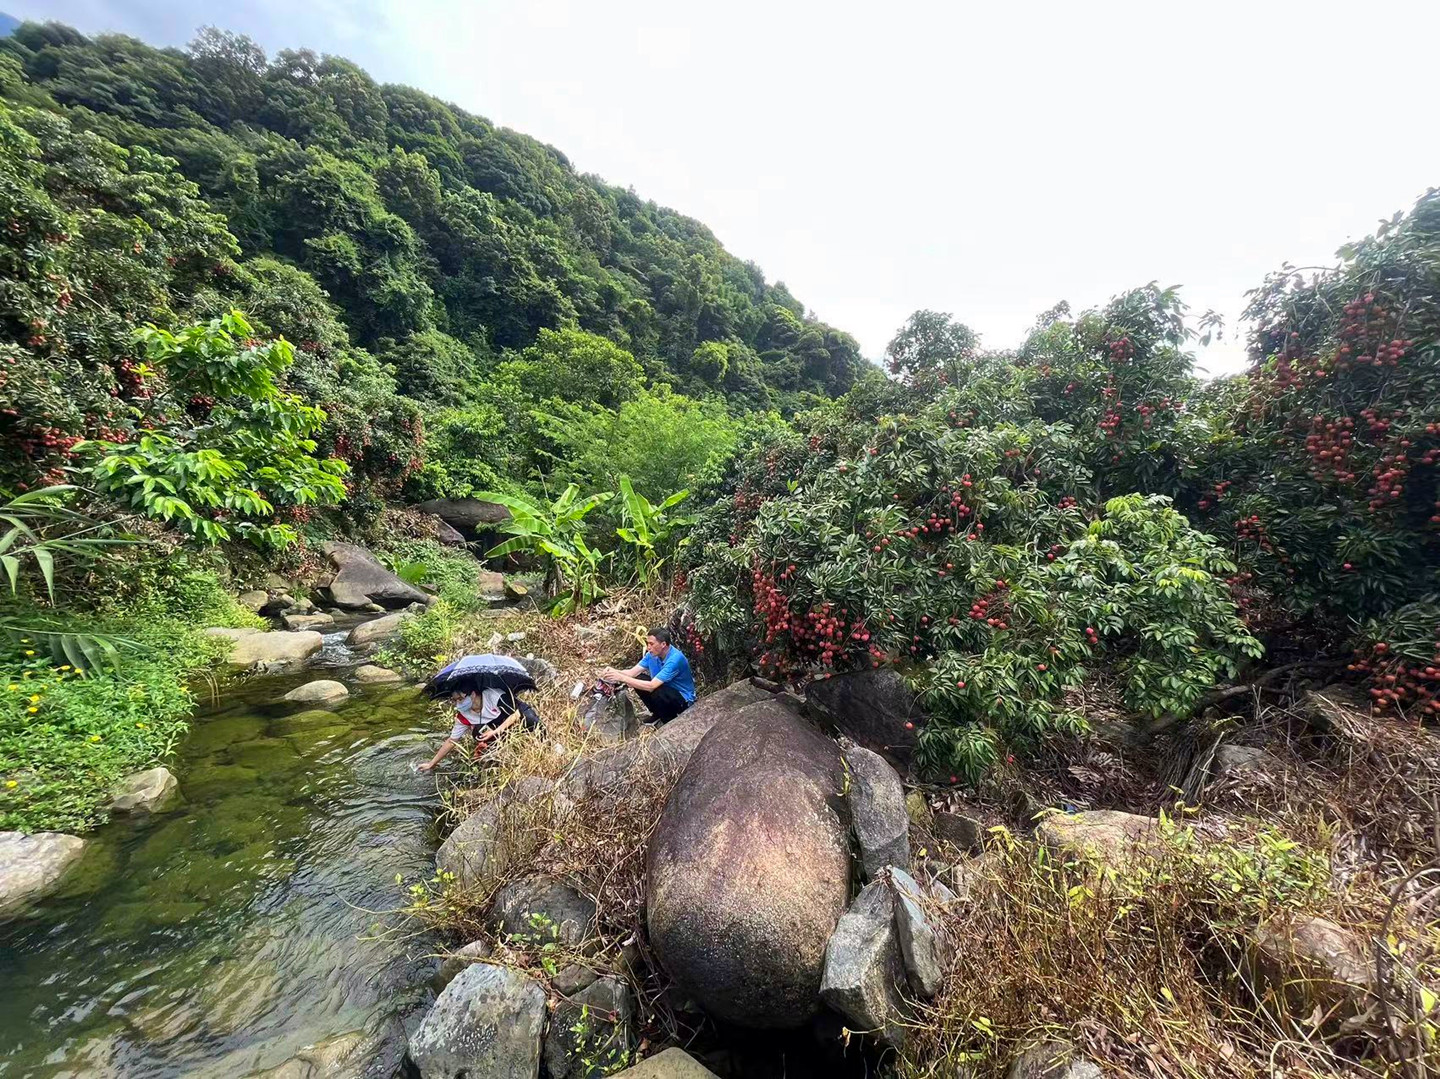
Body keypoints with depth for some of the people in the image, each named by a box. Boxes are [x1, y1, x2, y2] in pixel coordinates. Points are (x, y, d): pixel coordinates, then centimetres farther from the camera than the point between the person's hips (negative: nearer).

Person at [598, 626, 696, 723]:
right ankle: (658, 714, 11)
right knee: (638, 679, -7)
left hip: (684, 698, -8)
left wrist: (622, 678, -35)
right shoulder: (653, 654, -7)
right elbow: (632, 672, -6)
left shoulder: (675, 659, -32)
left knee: (656, 692, -33)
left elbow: (651, 686, -35)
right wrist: (615, 671, -25)